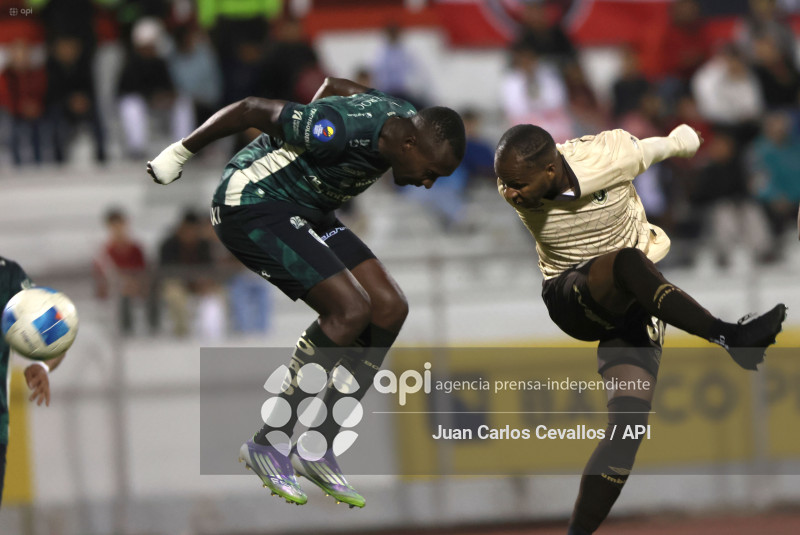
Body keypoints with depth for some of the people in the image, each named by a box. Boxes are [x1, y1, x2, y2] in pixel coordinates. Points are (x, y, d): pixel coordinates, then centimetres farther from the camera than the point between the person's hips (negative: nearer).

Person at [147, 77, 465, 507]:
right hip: (250, 203, -10)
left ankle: (319, 449, 3)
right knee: (350, 310, -21)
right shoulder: (338, 131, -32)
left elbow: (336, 85, 14)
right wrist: (181, 152, -9)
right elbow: (251, 109, -21)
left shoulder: (409, 122, -5)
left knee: (389, 309, -3)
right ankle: (269, 444, -10)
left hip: (303, 209, 10)